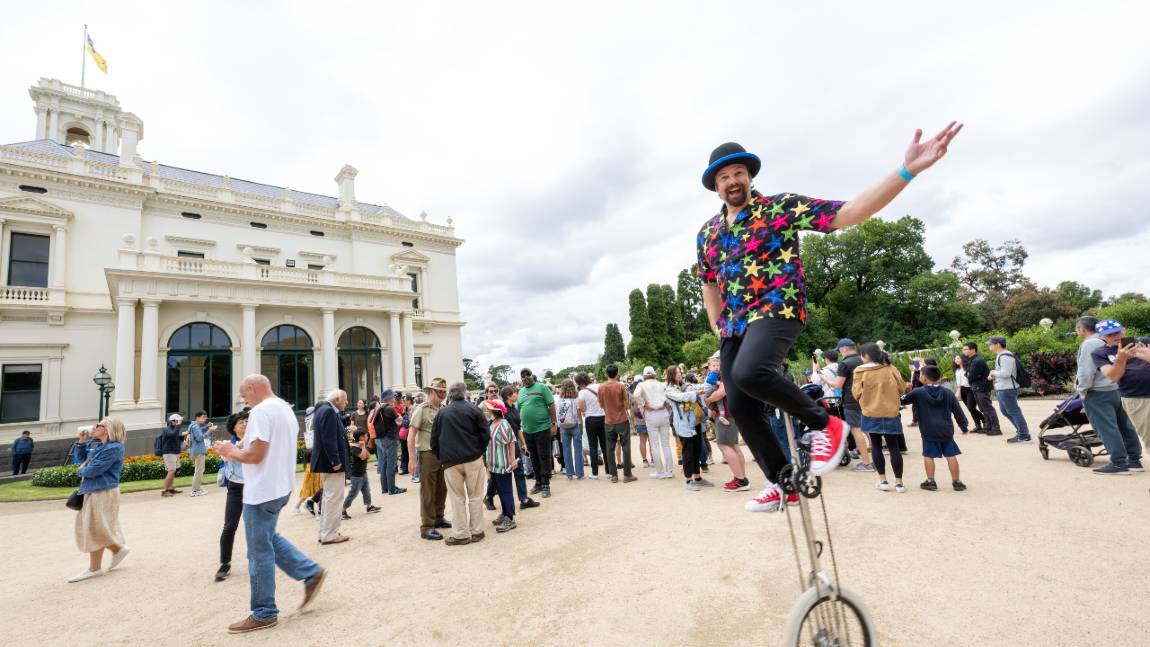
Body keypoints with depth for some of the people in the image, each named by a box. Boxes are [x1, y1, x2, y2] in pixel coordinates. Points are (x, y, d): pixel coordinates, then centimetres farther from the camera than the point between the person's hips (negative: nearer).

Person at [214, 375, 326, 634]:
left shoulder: (261, 410, -18)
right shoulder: (286, 409, 13)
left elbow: (255, 455, -23)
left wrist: (231, 452, -4)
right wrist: (240, 449, 15)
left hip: (263, 491, -10)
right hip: (280, 486, 10)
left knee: (260, 552, 3)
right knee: (269, 539, 22)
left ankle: (263, 614, 16)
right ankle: (311, 573, 20)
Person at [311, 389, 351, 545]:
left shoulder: (323, 409, 14)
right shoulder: (328, 411, -18)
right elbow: (328, 439, -24)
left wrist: (344, 431, 7)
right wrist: (336, 461, -23)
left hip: (326, 462, 11)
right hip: (332, 462, -11)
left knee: (328, 497, 18)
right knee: (334, 498, -3)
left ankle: (325, 532, 26)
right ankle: (330, 535, 3)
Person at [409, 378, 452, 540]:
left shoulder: (444, 409, 7)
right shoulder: (422, 409, -9)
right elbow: (411, 435, -10)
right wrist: (412, 459, -14)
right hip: (428, 454, -6)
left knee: (441, 489, 15)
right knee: (428, 492, 1)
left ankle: (438, 518, 31)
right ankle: (426, 527, 10)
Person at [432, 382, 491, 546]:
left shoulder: (441, 413, 7)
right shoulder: (473, 409, 0)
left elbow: (434, 440, 8)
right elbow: (485, 434, -4)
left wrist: (442, 458, 16)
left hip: (450, 461, 1)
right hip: (473, 459, -1)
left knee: (457, 498, 8)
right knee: (475, 496, 9)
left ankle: (461, 534, 10)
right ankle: (476, 532, 14)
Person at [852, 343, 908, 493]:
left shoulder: (860, 372, -10)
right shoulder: (891, 369, -4)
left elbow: (857, 393, -6)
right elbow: (902, 388, 4)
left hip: (871, 414, -1)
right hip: (891, 413, 1)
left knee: (876, 446, 11)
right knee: (894, 447, 9)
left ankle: (883, 481, 14)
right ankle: (899, 482, 11)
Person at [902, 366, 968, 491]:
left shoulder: (918, 392, -6)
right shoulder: (948, 393, 3)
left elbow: (903, 400, 0)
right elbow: (957, 411, 7)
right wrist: (964, 426, 16)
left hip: (928, 431, -3)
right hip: (946, 430, 3)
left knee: (928, 455, 4)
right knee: (951, 455, 8)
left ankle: (930, 481, 7)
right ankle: (956, 481, 15)